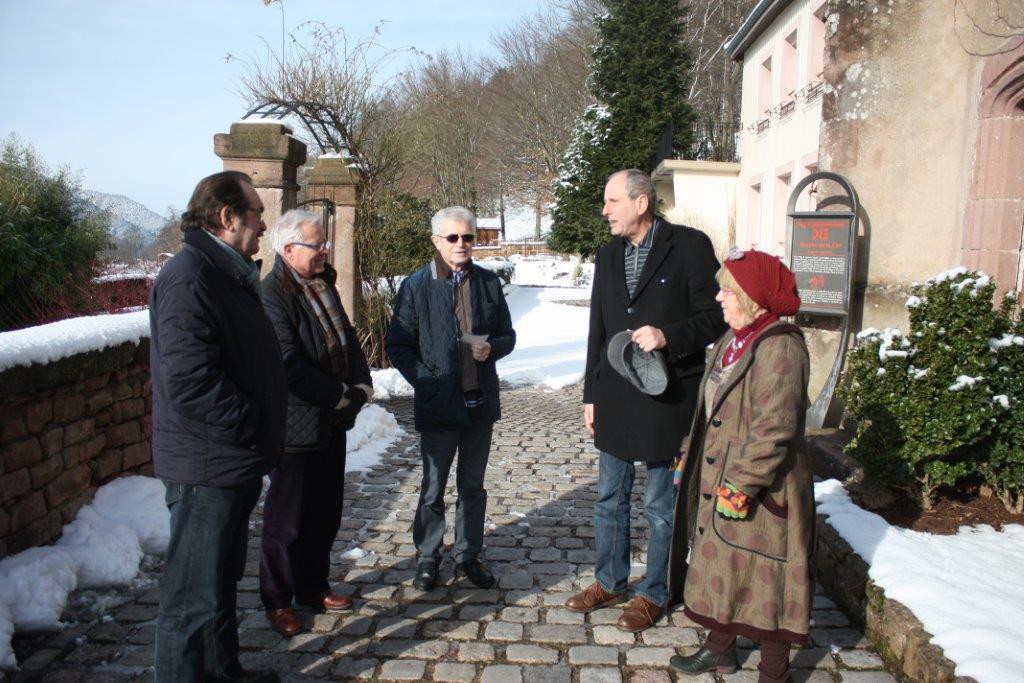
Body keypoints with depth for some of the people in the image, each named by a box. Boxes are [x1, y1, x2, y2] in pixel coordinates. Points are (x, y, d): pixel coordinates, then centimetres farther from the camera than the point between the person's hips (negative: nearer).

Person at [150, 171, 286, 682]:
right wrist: (253, 429, -19)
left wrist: (263, 435, 14)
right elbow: (190, 382, -29)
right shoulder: (189, 277, -20)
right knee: (195, 596, 2)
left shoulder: (228, 275, 14)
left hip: (234, 464, 11)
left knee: (222, 580, 23)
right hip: (207, 467, -11)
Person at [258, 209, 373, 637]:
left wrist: (362, 385, -2)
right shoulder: (273, 294, -18)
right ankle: (278, 601, 23)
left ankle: (313, 587, 34)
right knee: (287, 520, 6)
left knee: (326, 513, 18)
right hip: (297, 428, -8)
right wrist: (340, 395, -17)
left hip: (333, 423, 8)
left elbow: (348, 338, 14)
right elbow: (289, 365, -24)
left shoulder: (324, 285, 10)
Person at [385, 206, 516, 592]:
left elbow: (507, 335, 11)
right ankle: (427, 557, 29)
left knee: (473, 486, 16)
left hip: (481, 402, 3)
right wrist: (426, 383, -14)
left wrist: (493, 349, -12)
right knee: (433, 488, 11)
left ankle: (468, 554, 32)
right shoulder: (416, 285, -5)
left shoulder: (488, 282, 4)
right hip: (438, 404, -3)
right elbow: (397, 346, -4)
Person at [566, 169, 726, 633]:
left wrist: (668, 336, -24)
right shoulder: (608, 256, 10)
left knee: (659, 506, 8)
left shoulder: (690, 246, -9)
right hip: (614, 399, 6)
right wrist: (591, 395, 13)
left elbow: (714, 319, -8)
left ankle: (653, 594, 26)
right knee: (609, 498, 17)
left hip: (665, 400, -6)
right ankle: (610, 582, 35)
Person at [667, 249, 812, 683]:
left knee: (765, 581, 6)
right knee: (721, 567, 21)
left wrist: (739, 485, -23)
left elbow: (773, 429, -25)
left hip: (760, 493, -9)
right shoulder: (733, 340, 9)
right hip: (719, 483, 9)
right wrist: (690, 459, 19)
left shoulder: (779, 347, -21)